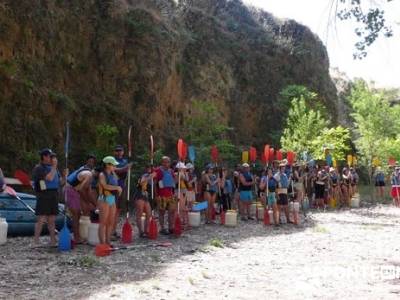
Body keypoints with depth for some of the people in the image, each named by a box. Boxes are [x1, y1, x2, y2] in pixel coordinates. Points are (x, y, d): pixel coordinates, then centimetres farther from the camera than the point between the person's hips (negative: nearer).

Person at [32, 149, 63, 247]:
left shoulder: (52, 167, 16)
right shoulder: (39, 168, -8)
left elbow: (59, 181, 23)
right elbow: (49, 178, -20)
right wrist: (54, 166, -13)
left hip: (53, 197, 7)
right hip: (43, 197, -7)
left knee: (52, 219, 9)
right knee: (41, 219, -7)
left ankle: (53, 240, 13)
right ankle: (36, 241, 0)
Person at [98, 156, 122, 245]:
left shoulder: (112, 174, 15)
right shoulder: (102, 175, -7)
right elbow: (105, 186, -21)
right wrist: (117, 187, -14)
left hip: (112, 199, 8)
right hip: (104, 200, -8)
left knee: (111, 222, 8)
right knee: (103, 222, -6)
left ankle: (108, 241, 16)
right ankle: (102, 243, -4)